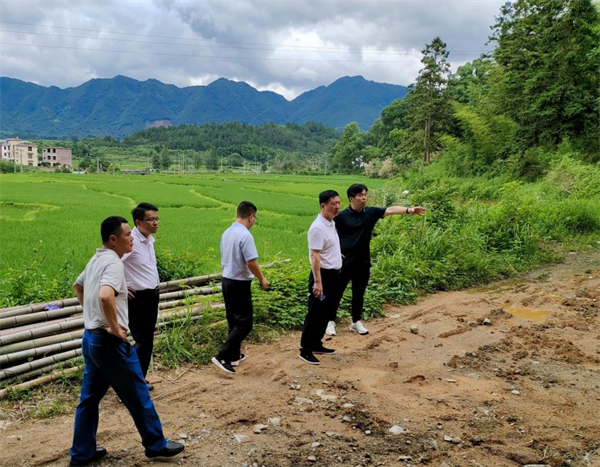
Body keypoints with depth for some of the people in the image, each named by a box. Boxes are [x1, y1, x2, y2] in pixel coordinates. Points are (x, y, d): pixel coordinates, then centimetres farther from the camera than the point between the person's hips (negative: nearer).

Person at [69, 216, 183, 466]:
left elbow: (77, 286, 29)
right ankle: (156, 444, 18)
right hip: (110, 341, -9)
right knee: (137, 395, 5)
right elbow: (105, 296, -37)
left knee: (89, 397, 17)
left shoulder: (96, 260, 12)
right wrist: (115, 327, -24)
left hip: (91, 338, 10)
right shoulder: (113, 262, -19)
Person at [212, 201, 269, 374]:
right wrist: (262, 279, -7)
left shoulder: (227, 233, 7)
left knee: (234, 321, 17)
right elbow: (251, 262, -21)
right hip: (239, 283, -9)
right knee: (244, 323, -2)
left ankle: (234, 355, 25)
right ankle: (222, 356, -5)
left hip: (226, 280, 9)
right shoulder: (245, 235, -20)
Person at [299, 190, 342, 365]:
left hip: (333, 275, 9)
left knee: (326, 313, 16)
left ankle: (316, 344, 28)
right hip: (323, 275, -9)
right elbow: (314, 256, -24)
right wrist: (317, 282, -27)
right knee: (315, 314, -2)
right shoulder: (318, 228, -20)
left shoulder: (332, 223, 9)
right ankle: (305, 350, 8)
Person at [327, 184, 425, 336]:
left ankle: (356, 322, 29)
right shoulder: (342, 216, -11)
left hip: (363, 262, 4)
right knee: (337, 293, 6)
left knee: (359, 294, 14)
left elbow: (390, 210, -14)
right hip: (344, 262, -3)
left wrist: (409, 210, -27)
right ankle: (331, 322, 22)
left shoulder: (371, 212, -1)